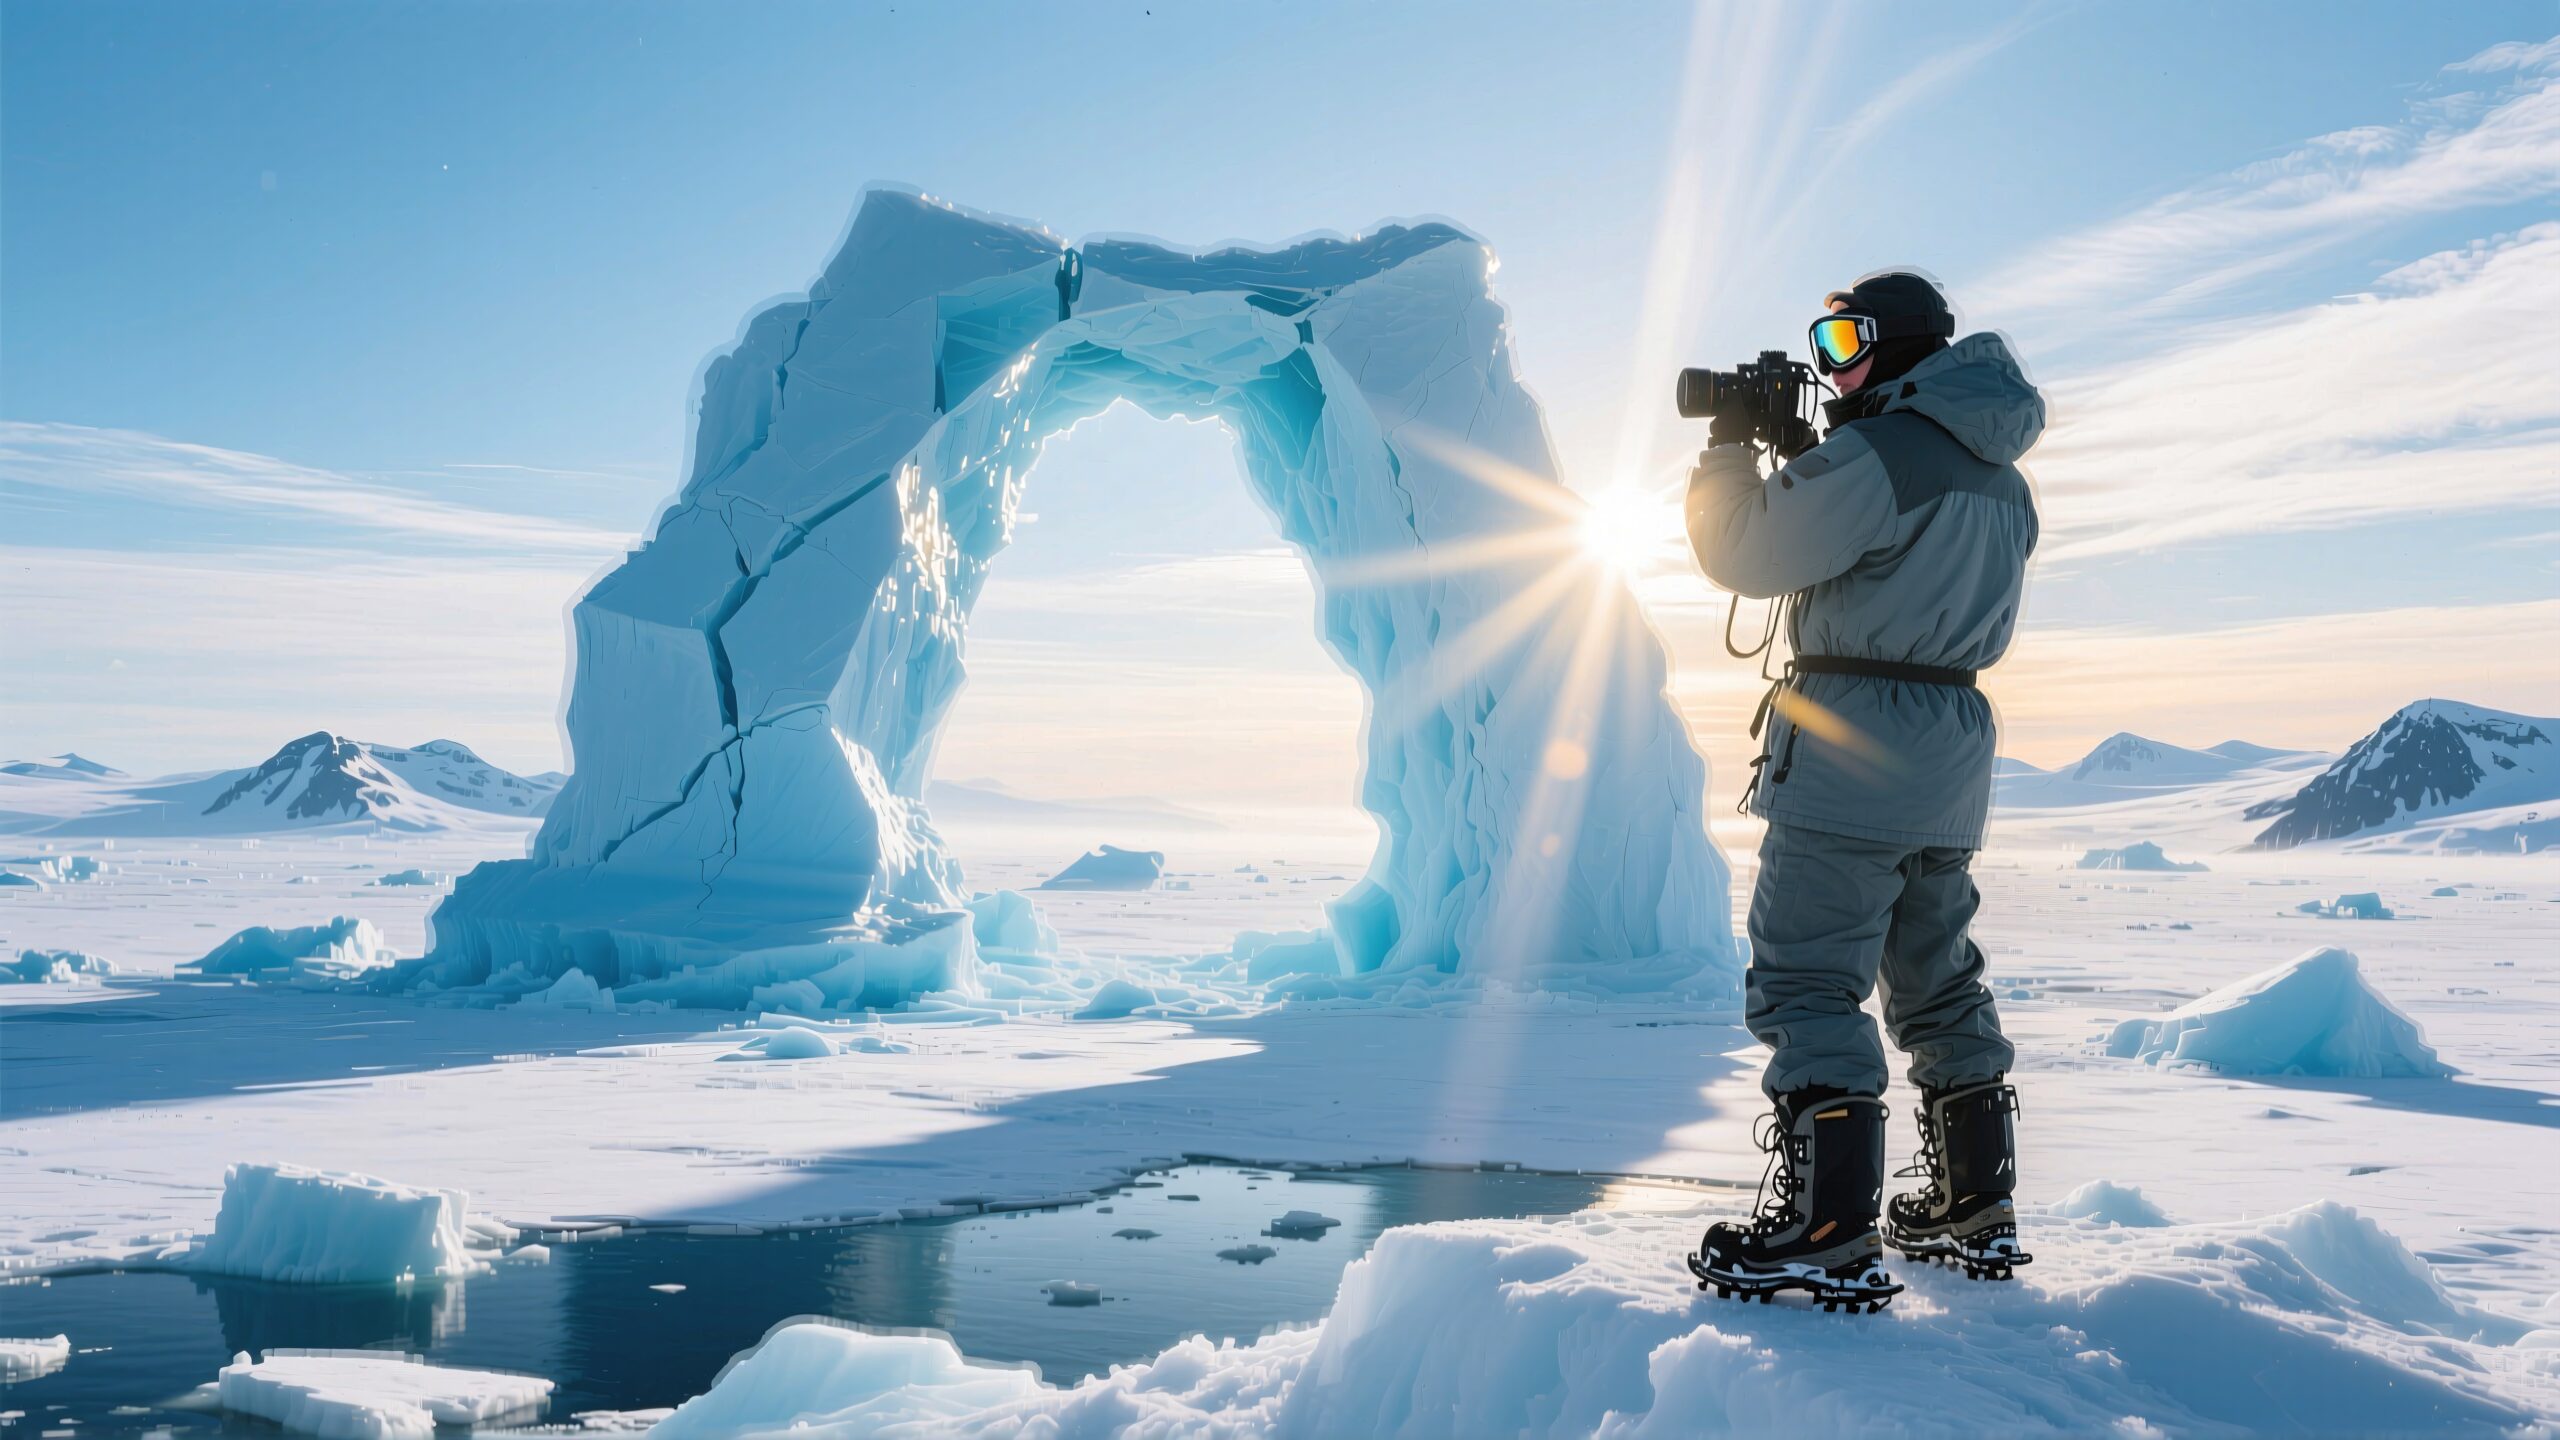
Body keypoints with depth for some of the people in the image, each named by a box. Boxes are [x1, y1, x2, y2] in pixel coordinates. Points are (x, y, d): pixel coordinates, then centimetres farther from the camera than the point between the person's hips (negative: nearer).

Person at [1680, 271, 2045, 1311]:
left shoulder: (1879, 453, -13)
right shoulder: (1998, 474, 17)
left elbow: (1747, 554, -12)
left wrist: (1729, 448, 5)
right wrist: (1798, 452, 18)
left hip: (1852, 742, -9)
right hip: (1954, 752, 9)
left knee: (1804, 984, -7)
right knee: (1938, 983, 17)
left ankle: (1828, 1233, -9)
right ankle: (1974, 1208, 25)